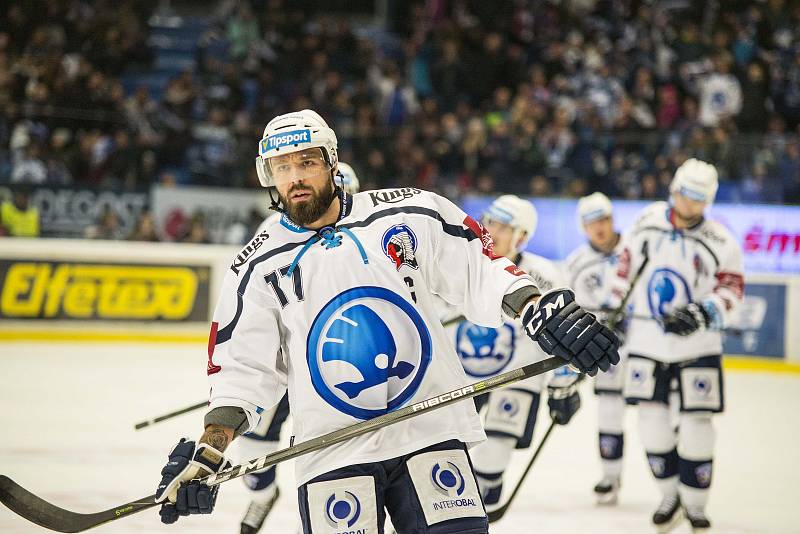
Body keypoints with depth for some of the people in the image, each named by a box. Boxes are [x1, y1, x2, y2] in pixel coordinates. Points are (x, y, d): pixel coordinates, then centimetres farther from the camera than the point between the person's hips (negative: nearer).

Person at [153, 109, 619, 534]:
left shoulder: (408, 214, 2)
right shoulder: (257, 268, 3)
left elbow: (480, 270, 3)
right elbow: (241, 371, 2)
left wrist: (541, 312, -13)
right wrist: (208, 452, -10)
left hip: (431, 433, 0)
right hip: (332, 458, 0)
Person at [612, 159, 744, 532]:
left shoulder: (719, 241, -9)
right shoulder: (649, 221, 1)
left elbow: (731, 287, -9)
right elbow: (628, 264, 12)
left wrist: (703, 312, -25)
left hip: (696, 344, -2)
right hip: (648, 338, 3)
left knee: (696, 421, -3)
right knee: (652, 417, 2)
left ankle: (695, 504, 11)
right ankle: (670, 497, 19)